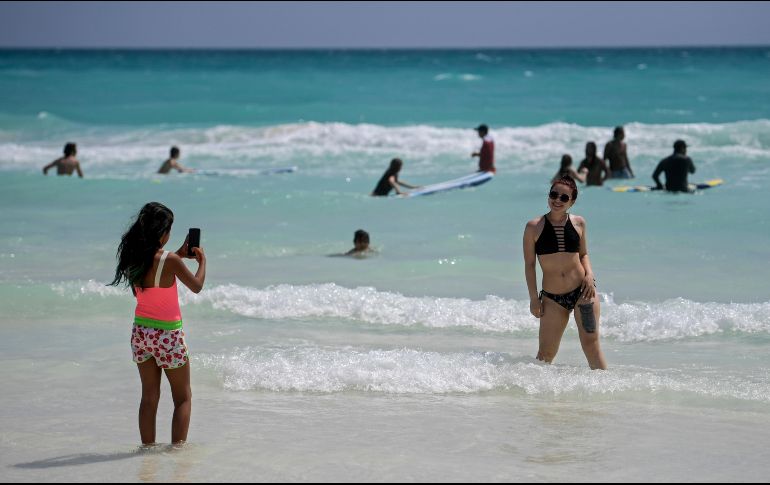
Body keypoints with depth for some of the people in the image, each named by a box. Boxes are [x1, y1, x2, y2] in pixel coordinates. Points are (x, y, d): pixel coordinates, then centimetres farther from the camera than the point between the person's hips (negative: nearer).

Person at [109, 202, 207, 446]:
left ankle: (147, 447, 16)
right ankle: (177, 447, 3)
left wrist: (180, 254, 23)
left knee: (149, 396, 15)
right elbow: (196, 286, -6)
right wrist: (202, 261, 10)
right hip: (167, 334, -6)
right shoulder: (169, 260, -21)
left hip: (141, 332, 6)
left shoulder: (135, 258, -3)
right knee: (183, 397, 8)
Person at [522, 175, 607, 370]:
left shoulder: (578, 223, 3)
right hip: (552, 298, -1)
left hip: (582, 290, 1)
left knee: (591, 343, -1)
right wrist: (534, 298, -2)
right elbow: (529, 264, 0)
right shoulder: (534, 227, -4)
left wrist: (589, 274, -5)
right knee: (546, 353, 1)